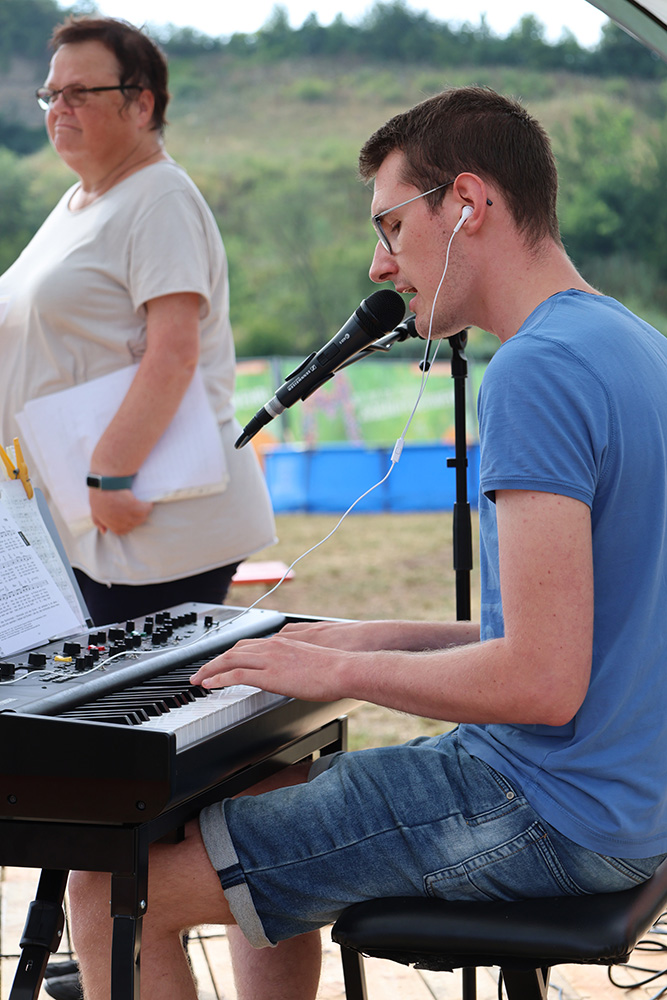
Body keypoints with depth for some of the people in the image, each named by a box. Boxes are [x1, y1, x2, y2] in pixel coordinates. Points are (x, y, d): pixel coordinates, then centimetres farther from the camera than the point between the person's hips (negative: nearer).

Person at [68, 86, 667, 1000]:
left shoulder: (539, 369, -20)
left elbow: (542, 681, -26)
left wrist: (343, 671, -12)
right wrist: (387, 640, 13)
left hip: (547, 818, -10)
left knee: (116, 890, -6)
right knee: (269, 800, 29)